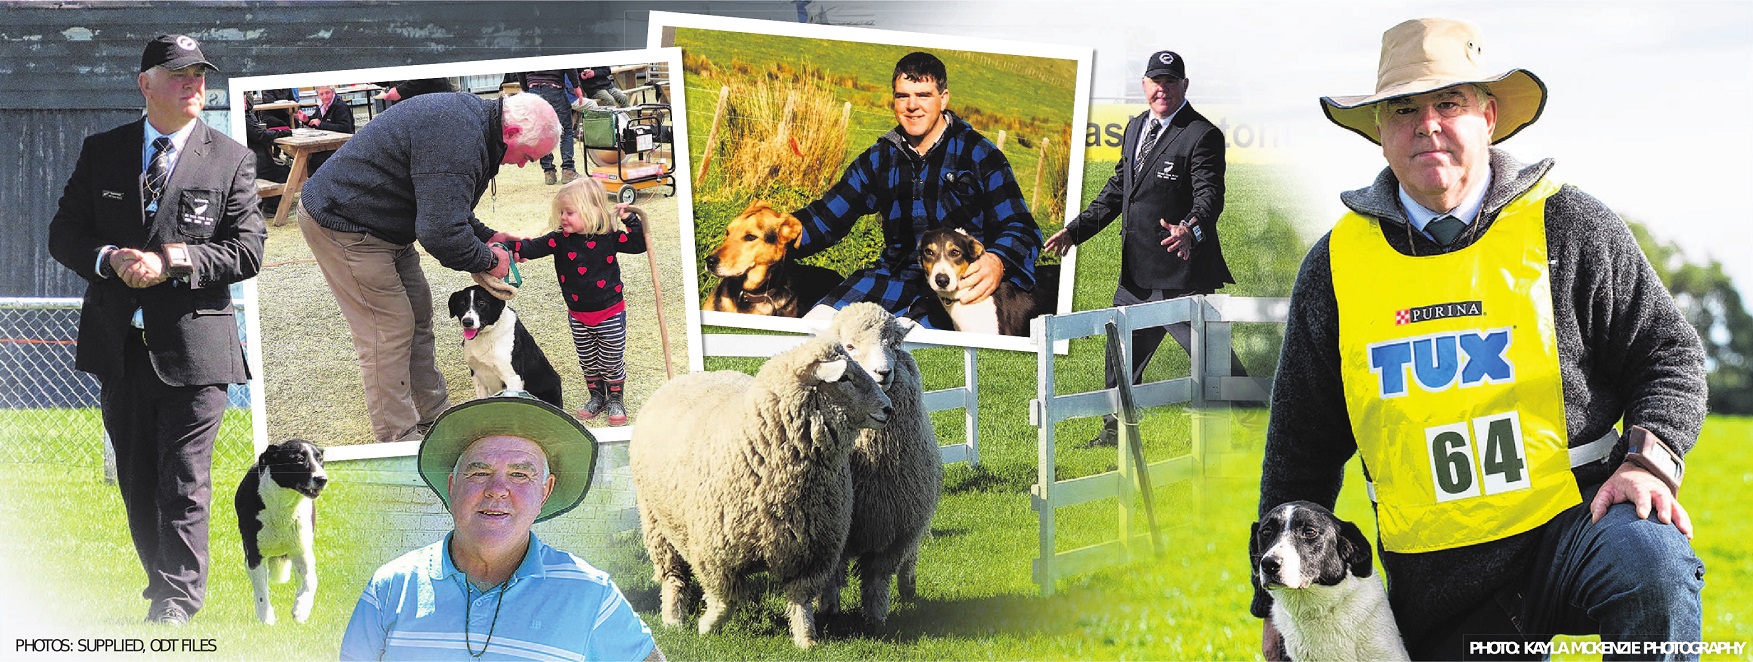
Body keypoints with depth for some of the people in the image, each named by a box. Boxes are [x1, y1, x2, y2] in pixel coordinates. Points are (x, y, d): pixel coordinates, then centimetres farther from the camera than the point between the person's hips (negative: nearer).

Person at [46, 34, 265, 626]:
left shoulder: (231, 160, 1)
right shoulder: (102, 152, 9)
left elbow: (247, 250, -5)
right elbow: (64, 233, 8)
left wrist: (170, 262, -16)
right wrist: (109, 259, -13)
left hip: (193, 342, -4)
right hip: (120, 343, 4)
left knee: (185, 482, -6)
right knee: (136, 481, 13)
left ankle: (179, 600, 0)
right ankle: (164, 584, 27)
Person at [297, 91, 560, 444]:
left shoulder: (473, 115, 4)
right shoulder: (457, 140, -30)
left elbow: (445, 205, 19)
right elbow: (441, 233, -33)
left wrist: (485, 236, 9)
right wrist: (486, 259, -16)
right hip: (343, 224, -11)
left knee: (417, 312, 16)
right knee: (390, 329, -8)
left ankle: (433, 414, 29)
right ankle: (398, 440, -1)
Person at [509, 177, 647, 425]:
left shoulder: (609, 236, -13)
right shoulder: (561, 239, -8)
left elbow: (639, 244, -9)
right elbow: (536, 247, -18)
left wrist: (631, 219, -20)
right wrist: (513, 246, -35)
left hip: (610, 313, -3)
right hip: (578, 316, 3)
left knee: (612, 360, 7)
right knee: (587, 361, 16)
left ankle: (615, 400, 25)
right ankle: (597, 397, 34)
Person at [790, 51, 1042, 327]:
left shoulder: (979, 156, 1)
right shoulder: (879, 158, 14)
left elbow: (1022, 229, -4)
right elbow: (827, 216, 15)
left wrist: (997, 262, -28)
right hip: (894, 277, 5)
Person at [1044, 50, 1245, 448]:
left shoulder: (1202, 136, -11)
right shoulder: (1136, 128, 14)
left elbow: (1210, 195, -23)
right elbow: (1117, 189, 22)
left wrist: (1190, 229, -43)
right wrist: (1076, 230, 18)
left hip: (1181, 273, -8)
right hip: (1135, 273, 8)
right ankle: (1115, 432, 34)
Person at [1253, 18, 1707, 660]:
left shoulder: (1567, 227, 0)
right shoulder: (1335, 265, 5)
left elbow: (1669, 354, 6)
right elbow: (1301, 444, 13)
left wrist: (1649, 458, -15)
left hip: (1573, 530, -3)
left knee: (1647, 560, -33)